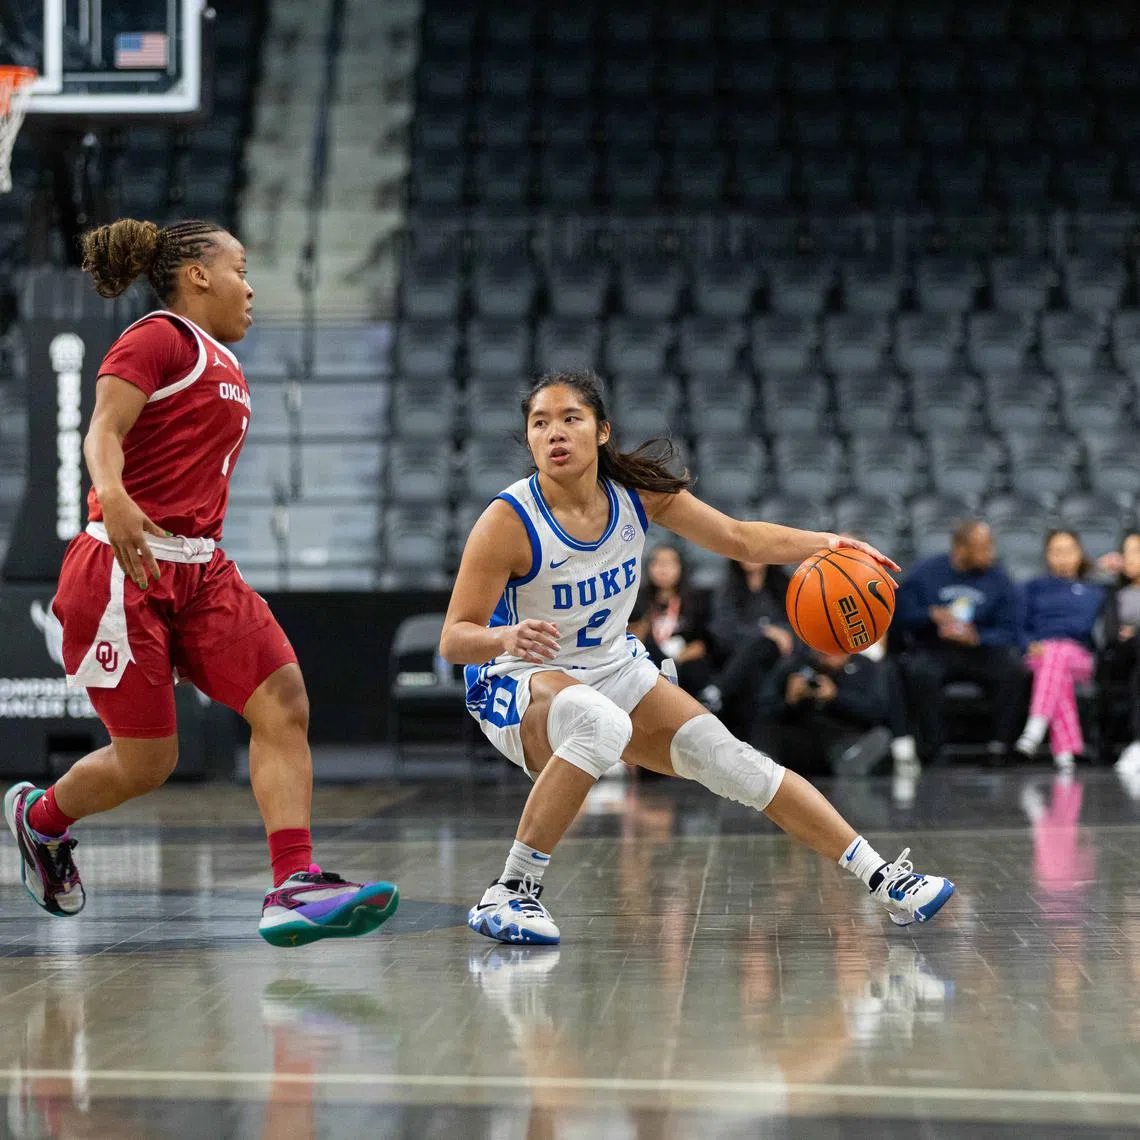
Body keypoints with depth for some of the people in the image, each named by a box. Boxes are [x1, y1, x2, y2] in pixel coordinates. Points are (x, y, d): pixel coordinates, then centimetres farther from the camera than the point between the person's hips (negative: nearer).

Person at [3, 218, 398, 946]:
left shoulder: (225, 366, 21)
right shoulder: (157, 339, -5)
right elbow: (103, 430, -19)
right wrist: (114, 498, -38)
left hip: (200, 571, 8)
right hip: (126, 569, -8)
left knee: (284, 703, -12)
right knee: (147, 762, -2)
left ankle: (295, 888, -17)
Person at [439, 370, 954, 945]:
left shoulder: (637, 490, -10)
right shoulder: (507, 522, -23)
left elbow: (739, 538, 1)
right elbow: (454, 639, -22)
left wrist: (826, 543, -13)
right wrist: (508, 638, -43)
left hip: (613, 669, 5)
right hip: (518, 684, -5)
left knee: (729, 759, -6)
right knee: (600, 723, -38)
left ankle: (882, 879, 3)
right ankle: (510, 892, -30)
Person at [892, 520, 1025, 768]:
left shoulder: (999, 580, 5)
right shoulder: (925, 573, 4)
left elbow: (1010, 633, -2)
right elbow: (899, 617, 0)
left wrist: (977, 638, -21)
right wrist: (931, 615, -18)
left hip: (980, 650, 1)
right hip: (932, 651, -1)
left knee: (1012, 667, -29)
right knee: (919, 671, -35)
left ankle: (999, 746, -22)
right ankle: (928, 746, -26)